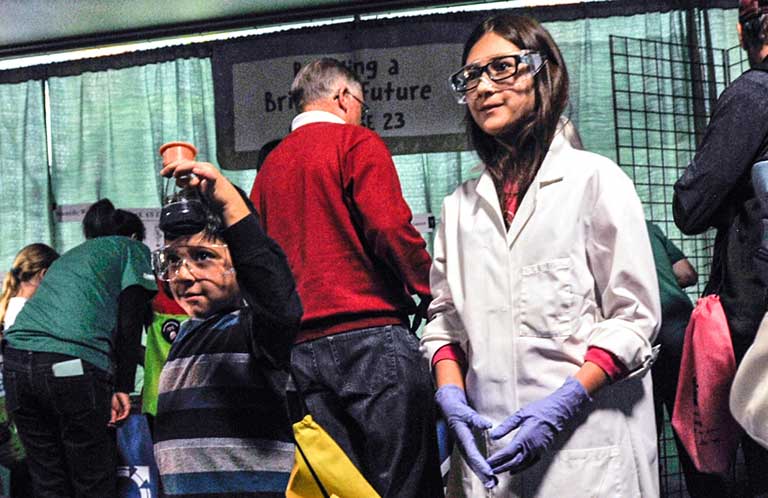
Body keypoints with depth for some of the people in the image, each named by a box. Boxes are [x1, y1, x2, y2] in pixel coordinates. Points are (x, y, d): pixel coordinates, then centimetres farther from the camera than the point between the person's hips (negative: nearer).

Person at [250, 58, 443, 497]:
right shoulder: (356, 142, 0)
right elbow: (391, 228, -13)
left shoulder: (270, 166, 20)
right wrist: (432, 291, -2)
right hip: (370, 334, -7)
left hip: (300, 349, 7)